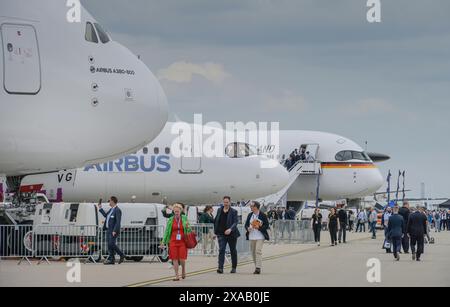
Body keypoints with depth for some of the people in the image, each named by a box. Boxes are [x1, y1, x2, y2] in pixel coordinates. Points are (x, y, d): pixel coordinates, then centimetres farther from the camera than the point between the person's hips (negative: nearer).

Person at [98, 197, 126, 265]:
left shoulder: (117, 210, -14)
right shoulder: (111, 209, 15)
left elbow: (118, 222, -19)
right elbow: (106, 215, 30)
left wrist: (115, 231, -25)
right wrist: (100, 208, 30)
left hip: (114, 230, -9)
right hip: (109, 230, 9)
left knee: (112, 244, -14)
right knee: (109, 245, 4)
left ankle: (122, 255, 1)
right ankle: (111, 260, 3)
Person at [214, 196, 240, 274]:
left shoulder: (233, 212, -4)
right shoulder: (219, 210, 8)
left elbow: (235, 222, -12)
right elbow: (215, 221, 16)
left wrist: (230, 229, -29)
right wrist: (215, 231, 11)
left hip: (231, 234, -2)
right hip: (221, 234, 2)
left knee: (233, 251, 10)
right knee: (221, 250, -12)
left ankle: (234, 267, 24)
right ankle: (220, 268, -19)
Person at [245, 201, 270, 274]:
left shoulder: (262, 215, -4)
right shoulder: (250, 215, 11)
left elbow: (266, 225, -4)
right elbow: (246, 224, 15)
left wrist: (259, 228, -18)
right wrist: (248, 228, -7)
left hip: (260, 236, -6)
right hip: (251, 236, 6)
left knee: (258, 251, -16)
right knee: (253, 252, 6)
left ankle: (258, 268, -19)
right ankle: (256, 267, 16)